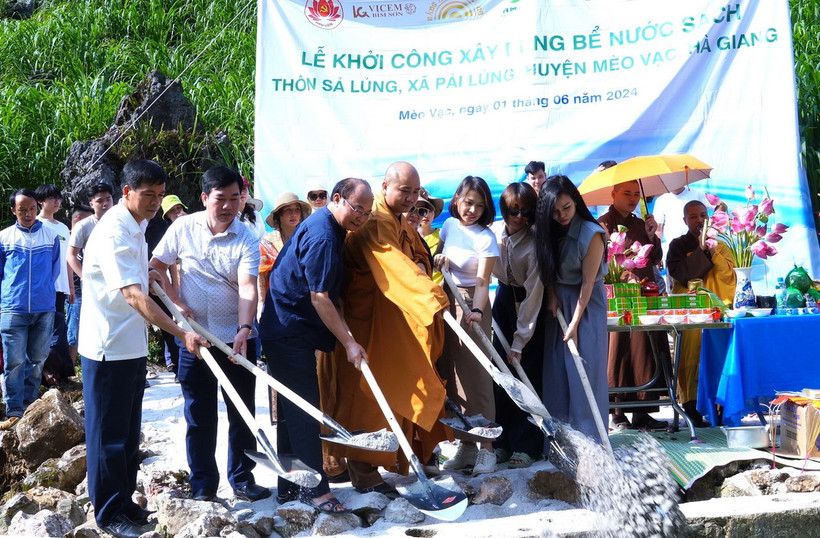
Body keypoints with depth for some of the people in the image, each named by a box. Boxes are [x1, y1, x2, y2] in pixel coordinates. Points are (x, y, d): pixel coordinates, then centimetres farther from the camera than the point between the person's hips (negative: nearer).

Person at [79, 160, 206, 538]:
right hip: (108, 348, -9)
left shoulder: (136, 226, 9)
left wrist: (147, 274, 6)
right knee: (109, 433, 2)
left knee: (129, 430, 17)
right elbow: (134, 296, -32)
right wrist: (182, 334, -37)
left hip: (132, 346, 9)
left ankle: (124, 501, 29)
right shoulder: (113, 233, -21)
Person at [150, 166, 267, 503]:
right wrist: (178, 303, -5)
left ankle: (243, 480, 23)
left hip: (237, 339, 0)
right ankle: (203, 486, 19)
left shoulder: (247, 240, -7)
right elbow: (156, 268, 7)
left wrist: (244, 329, -34)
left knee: (242, 413, 8)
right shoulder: (183, 228, -2)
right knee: (199, 416, 7)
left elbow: (247, 288, -19)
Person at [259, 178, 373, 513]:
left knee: (293, 412, 13)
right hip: (289, 333, -11)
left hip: (289, 332, 11)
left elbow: (327, 293, 23)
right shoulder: (321, 236, -19)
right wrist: (349, 343, -21)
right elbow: (319, 298, -22)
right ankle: (316, 490, 0)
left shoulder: (328, 229, 14)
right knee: (304, 412, -6)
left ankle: (289, 488, 21)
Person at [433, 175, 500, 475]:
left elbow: (482, 282, -20)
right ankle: (466, 445, 13)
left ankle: (486, 448, -1)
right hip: (447, 302, 6)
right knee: (452, 374, 6)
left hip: (472, 305, -6)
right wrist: (438, 259, -4)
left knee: (476, 375, -7)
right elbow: (437, 256, 20)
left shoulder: (486, 238, -12)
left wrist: (477, 310, -38)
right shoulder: (449, 225, 6)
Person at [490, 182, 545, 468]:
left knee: (527, 372, -6)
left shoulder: (535, 244, -25)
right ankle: (503, 441, 11)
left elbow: (533, 294, -25)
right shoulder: (494, 231, -10)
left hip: (529, 304, -5)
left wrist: (520, 341, -25)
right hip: (504, 297, 5)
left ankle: (525, 446, 0)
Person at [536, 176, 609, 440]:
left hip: (586, 304, -5)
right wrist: (551, 294, -11)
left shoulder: (591, 234, -18)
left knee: (583, 371, -4)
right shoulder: (548, 231, -1)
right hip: (558, 304, 5)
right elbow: (547, 269, 7)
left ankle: (587, 438, 4)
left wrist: (575, 323, -16)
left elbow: (587, 282, -17)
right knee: (556, 371, 4)